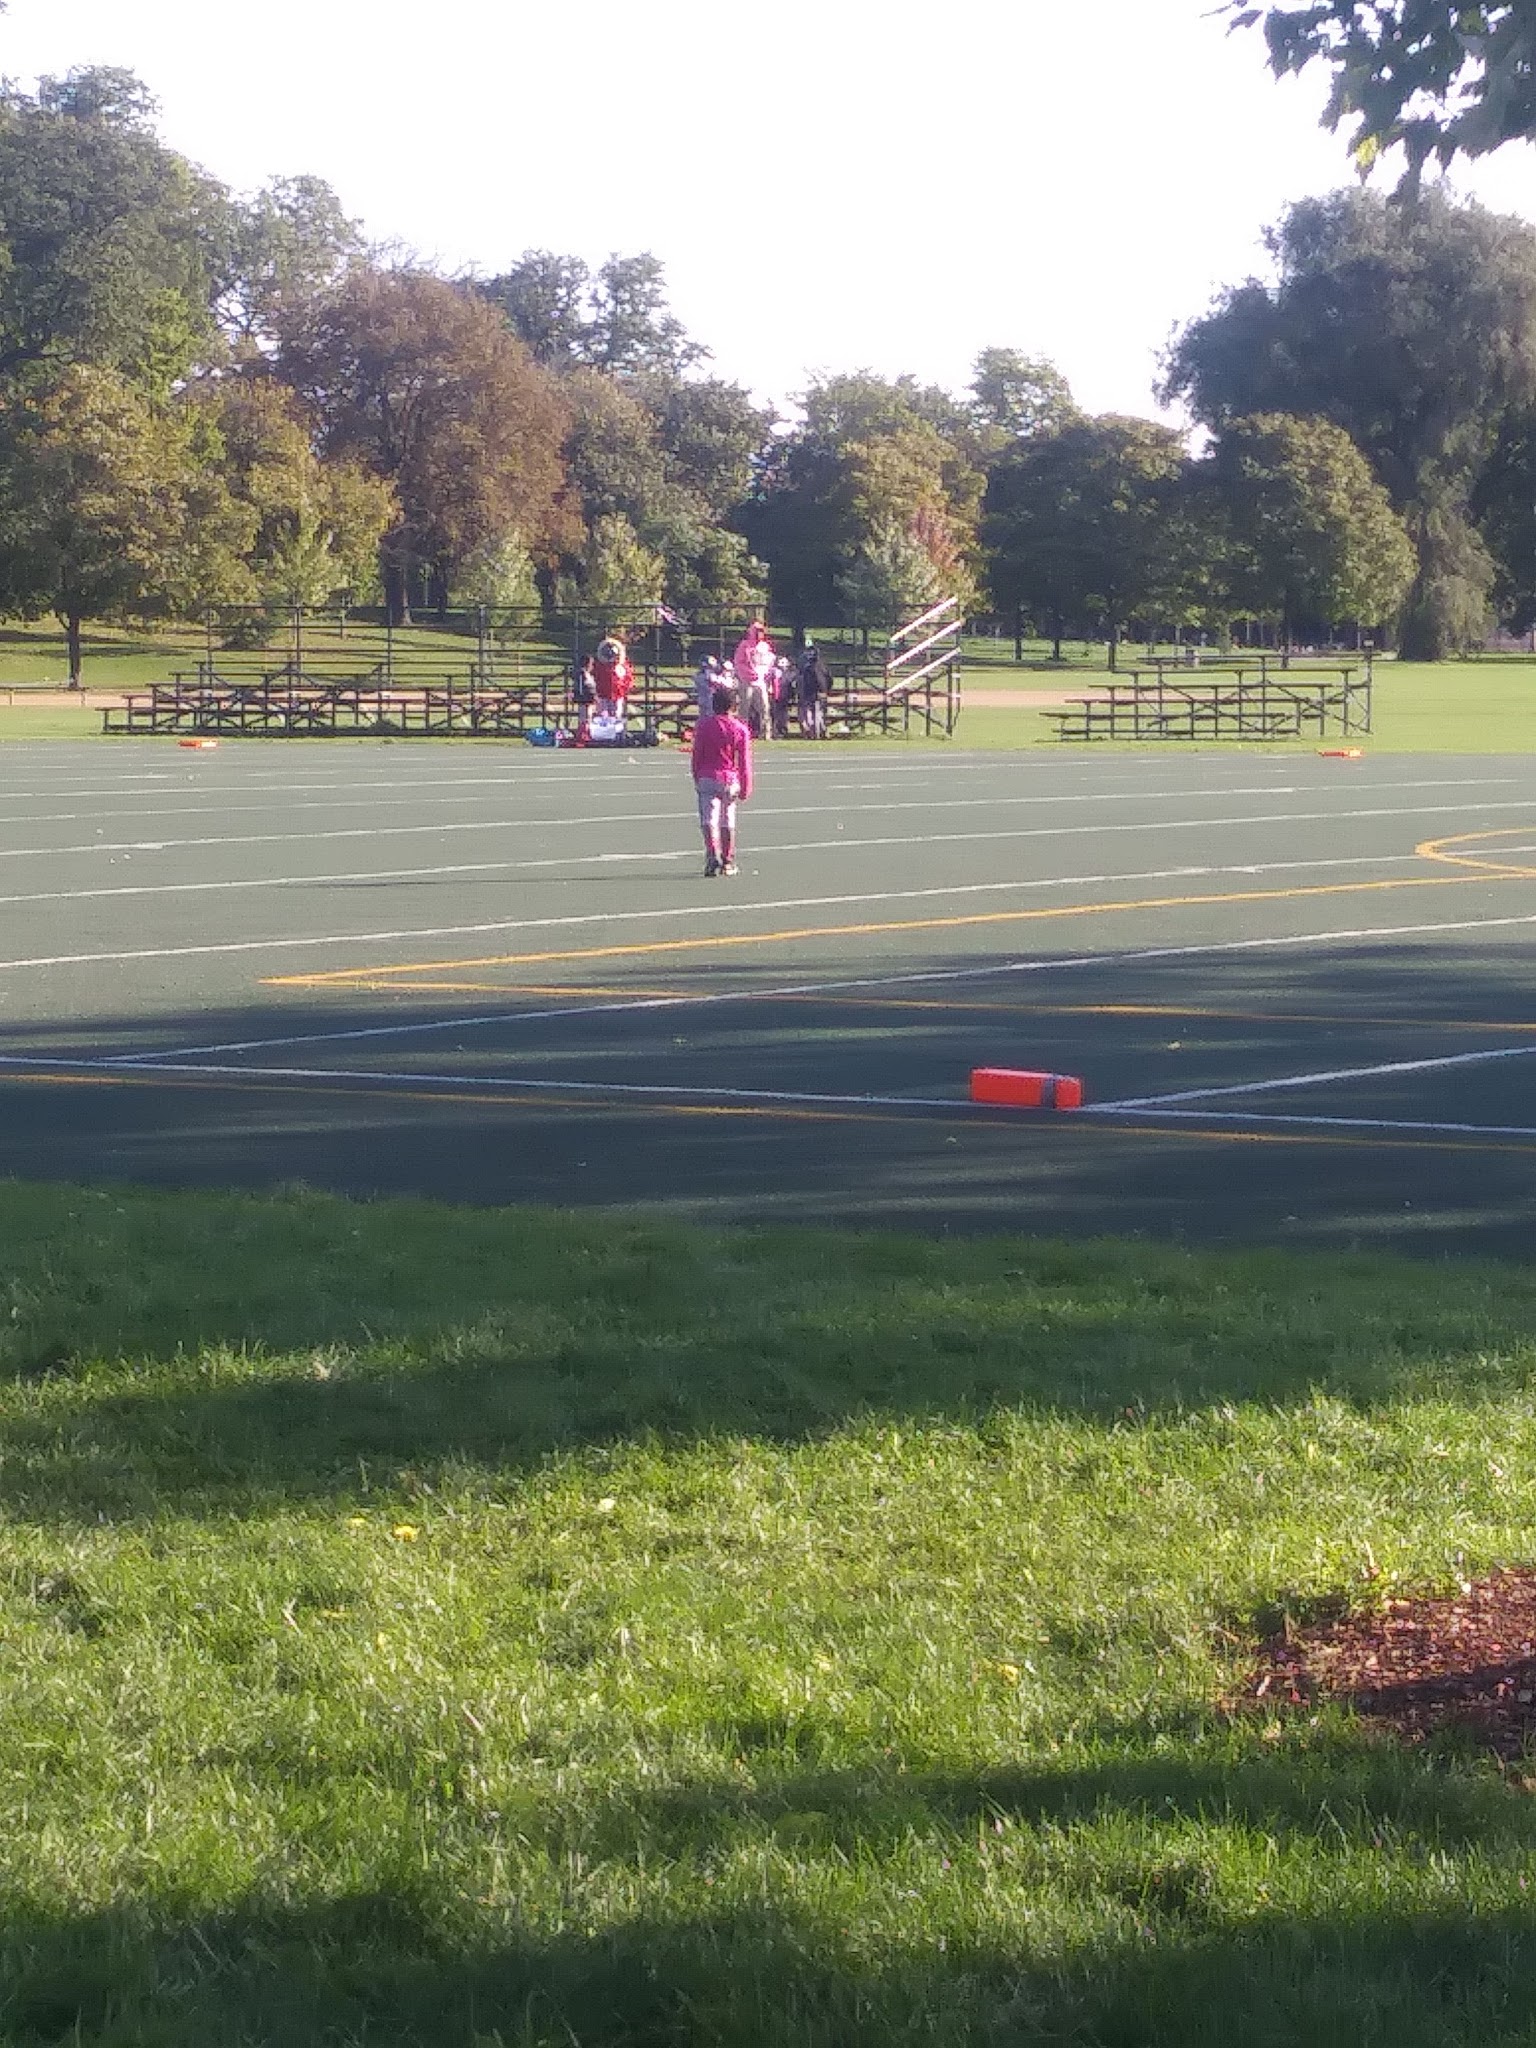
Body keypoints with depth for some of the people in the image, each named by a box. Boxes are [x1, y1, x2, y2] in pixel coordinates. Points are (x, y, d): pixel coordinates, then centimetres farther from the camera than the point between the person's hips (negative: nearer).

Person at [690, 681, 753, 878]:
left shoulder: (703, 725, -2)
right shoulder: (740, 729, -2)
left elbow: (696, 755, 2)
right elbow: (744, 761, -1)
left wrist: (697, 779, 13)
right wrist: (746, 787, 5)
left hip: (707, 778, -1)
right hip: (730, 779, 1)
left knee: (709, 819, -6)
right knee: (728, 821, 13)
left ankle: (712, 856, -25)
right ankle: (728, 862, 21)